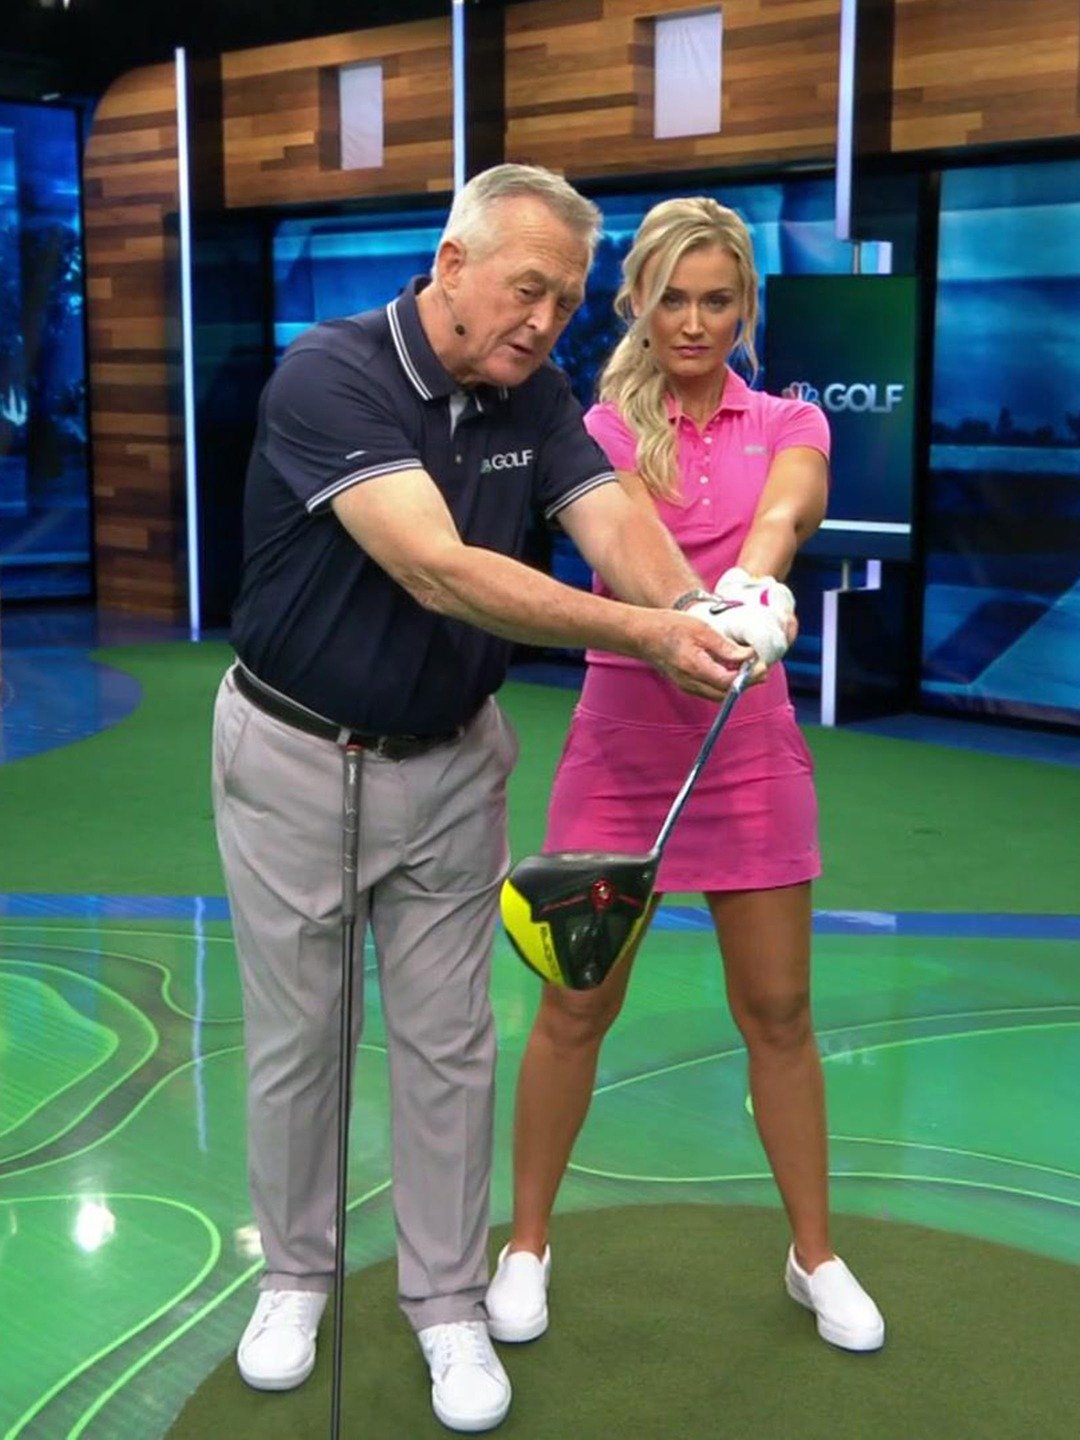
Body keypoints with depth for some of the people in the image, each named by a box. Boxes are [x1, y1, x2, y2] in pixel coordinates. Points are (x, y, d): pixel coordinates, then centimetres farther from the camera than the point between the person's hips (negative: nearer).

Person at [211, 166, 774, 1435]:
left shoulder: (534, 394, -4)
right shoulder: (330, 375, -24)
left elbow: (613, 522, -18)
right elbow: (438, 571, -36)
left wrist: (699, 608, -40)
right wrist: (645, 636, -43)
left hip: (450, 761, 4)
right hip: (296, 758, -4)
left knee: (448, 1044, 9)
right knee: (294, 1035, 12)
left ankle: (447, 1304, 25)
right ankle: (295, 1277, 33)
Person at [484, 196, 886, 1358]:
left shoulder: (787, 424, 4)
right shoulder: (602, 429, 0)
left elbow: (789, 504, -20)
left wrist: (756, 574, -44)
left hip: (749, 747, 1)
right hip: (623, 742, -1)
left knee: (777, 1010, 8)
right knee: (578, 1005, 5)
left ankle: (815, 1256, 26)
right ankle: (526, 1246, 23)